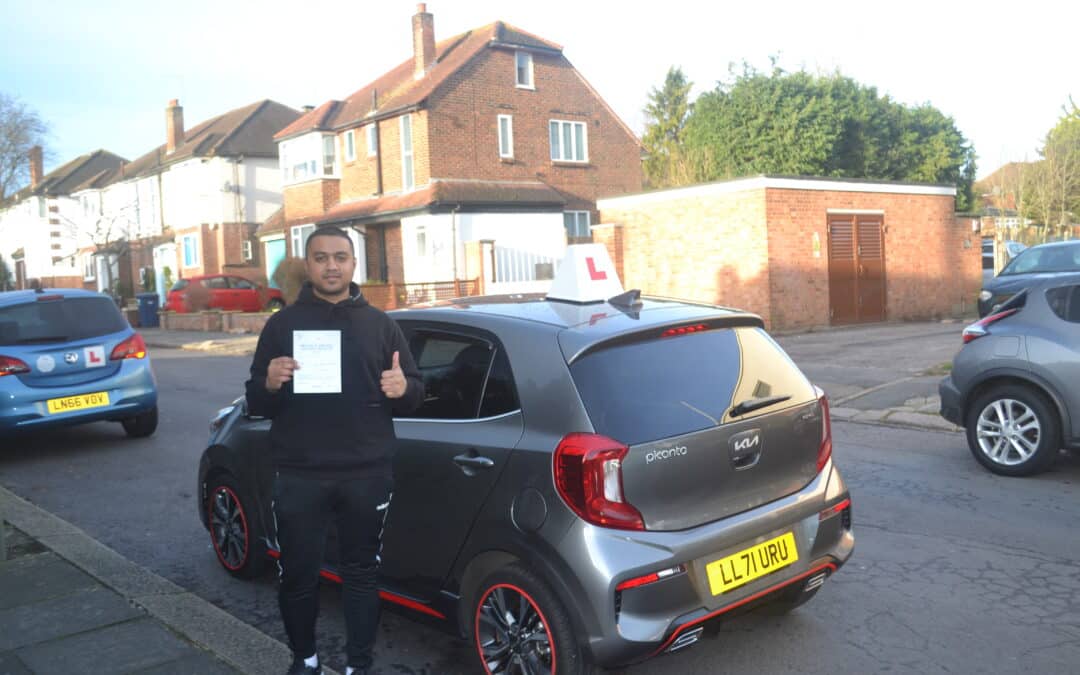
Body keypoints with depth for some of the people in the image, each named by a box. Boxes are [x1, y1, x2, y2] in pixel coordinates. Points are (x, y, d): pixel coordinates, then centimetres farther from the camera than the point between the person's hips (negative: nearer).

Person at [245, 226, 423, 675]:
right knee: (297, 575, 10)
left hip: (367, 476, 0)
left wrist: (403, 389, -17)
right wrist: (269, 384, -18)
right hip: (299, 476, 0)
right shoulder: (282, 324, 5)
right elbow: (255, 404, 5)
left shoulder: (380, 325, 6)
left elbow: (414, 394, 7)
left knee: (362, 573, 10)